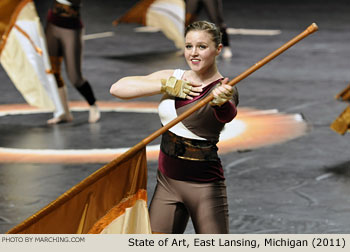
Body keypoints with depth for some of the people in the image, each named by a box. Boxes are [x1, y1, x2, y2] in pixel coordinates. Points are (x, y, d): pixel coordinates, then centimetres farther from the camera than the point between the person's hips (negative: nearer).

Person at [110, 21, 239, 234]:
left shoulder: (224, 90, -9)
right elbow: (117, 88, -2)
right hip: (167, 183, 5)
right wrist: (167, 86, -12)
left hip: (205, 186, -4)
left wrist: (222, 102, -57)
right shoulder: (172, 78, 6)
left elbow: (227, 115, -33)